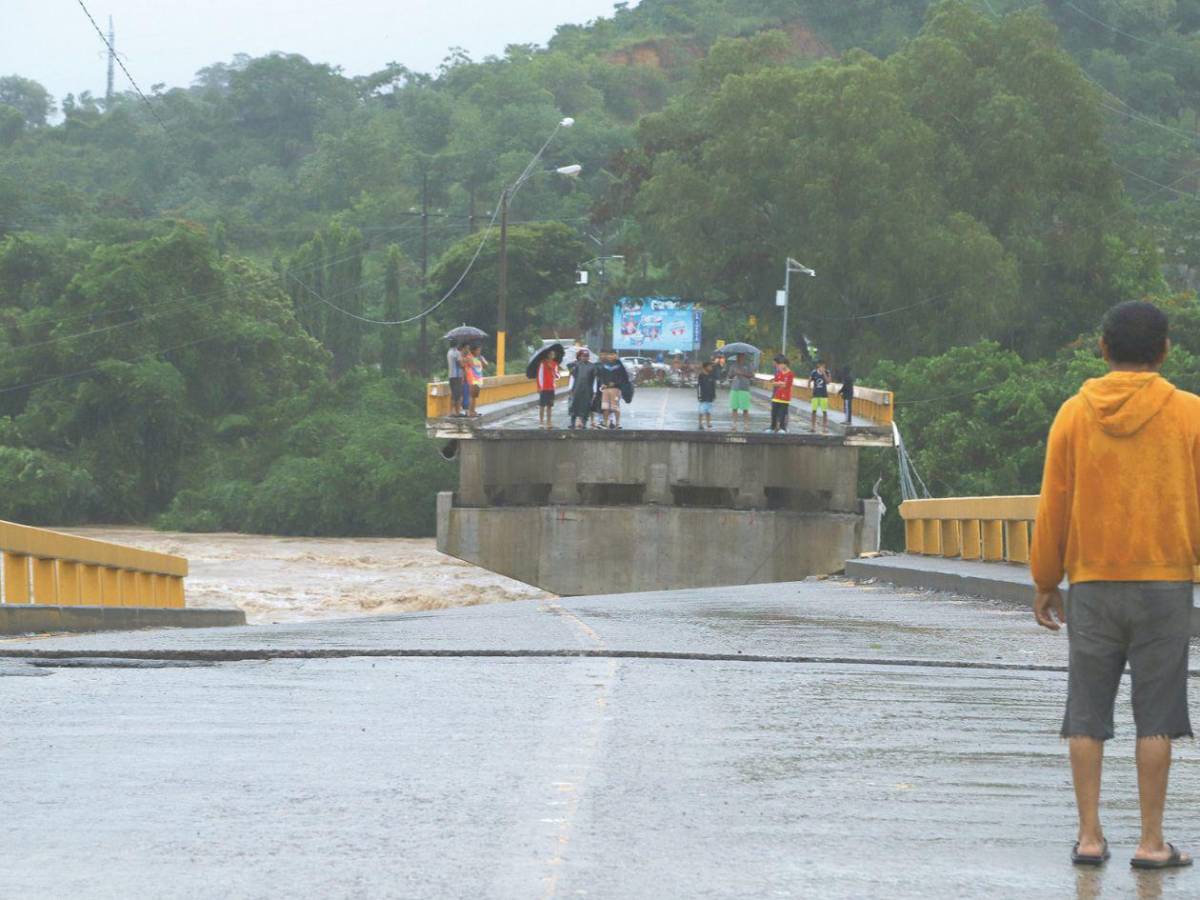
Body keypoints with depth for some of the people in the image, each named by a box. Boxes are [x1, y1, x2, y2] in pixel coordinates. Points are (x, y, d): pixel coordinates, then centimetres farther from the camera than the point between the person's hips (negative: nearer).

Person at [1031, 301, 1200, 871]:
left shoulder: (1075, 414, 1)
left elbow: (1053, 506, 4)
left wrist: (1044, 583, 12)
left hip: (1092, 584, 1)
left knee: (1087, 715, 6)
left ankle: (1089, 835, 4)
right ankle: (1151, 842, 0)